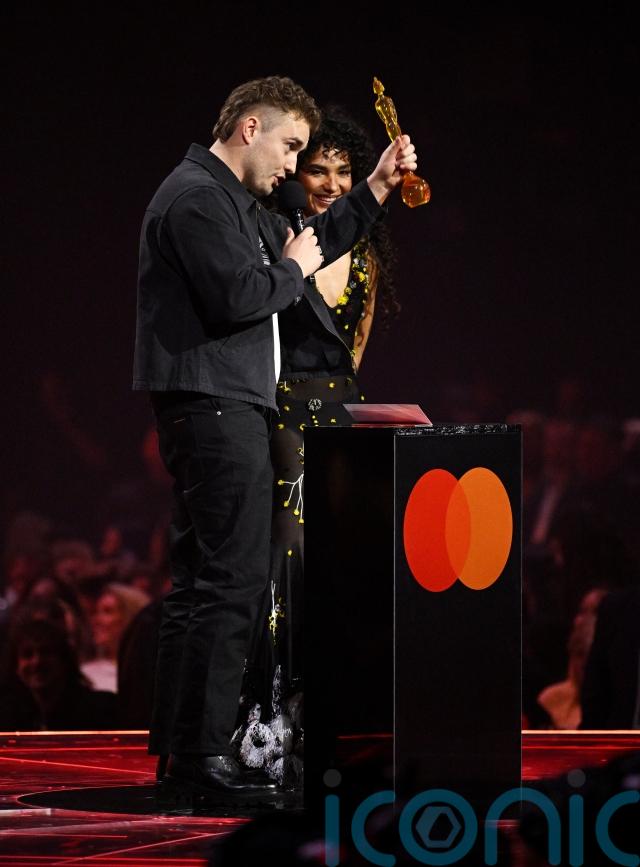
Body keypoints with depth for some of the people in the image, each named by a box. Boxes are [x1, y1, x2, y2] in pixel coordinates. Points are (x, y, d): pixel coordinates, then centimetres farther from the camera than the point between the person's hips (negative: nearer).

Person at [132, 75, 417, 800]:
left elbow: (304, 247, 30)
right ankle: (202, 755, -12)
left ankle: (177, 750, 16)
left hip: (222, 408, 11)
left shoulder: (231, 199, 21)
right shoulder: (196, 197, -13)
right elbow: (236, 297, -23)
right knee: (230, 581, -12)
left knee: (200, 579, 12)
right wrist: (291, 270, -5)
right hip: (214, 407, -11)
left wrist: (378, 189, 23)